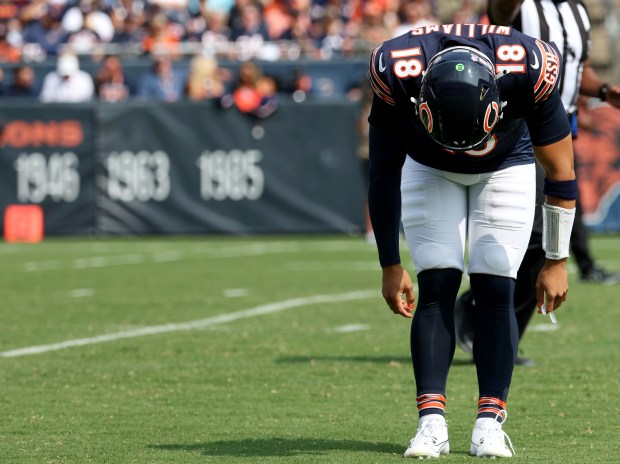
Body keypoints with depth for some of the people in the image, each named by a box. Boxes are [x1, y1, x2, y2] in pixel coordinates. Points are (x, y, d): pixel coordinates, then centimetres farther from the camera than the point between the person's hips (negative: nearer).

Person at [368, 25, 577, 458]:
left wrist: (557, 260, -13)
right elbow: (385, 175, -18)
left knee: (495, 289, -12)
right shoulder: (397, 73, -36)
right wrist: (390, 265, -12)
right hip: (429, 170, 0)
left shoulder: (530, 70, -38)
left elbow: (560, 174, -21)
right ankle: (431, 421, -13)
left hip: (506, 170, 0)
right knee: (437, 285, -13)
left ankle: (490, 422, -11)